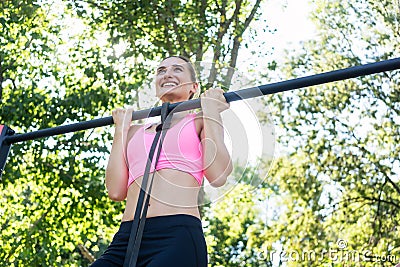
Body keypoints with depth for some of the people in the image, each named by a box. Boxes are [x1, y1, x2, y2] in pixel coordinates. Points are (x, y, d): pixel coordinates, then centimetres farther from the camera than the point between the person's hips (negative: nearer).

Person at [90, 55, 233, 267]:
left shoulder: (200, 121, 17)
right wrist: (121, 130, 19)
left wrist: (211, 111, 8)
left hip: (177, 236, -3)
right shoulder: (136, 132, 25)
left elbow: (217, 176, -2)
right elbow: (116, 191, 12)